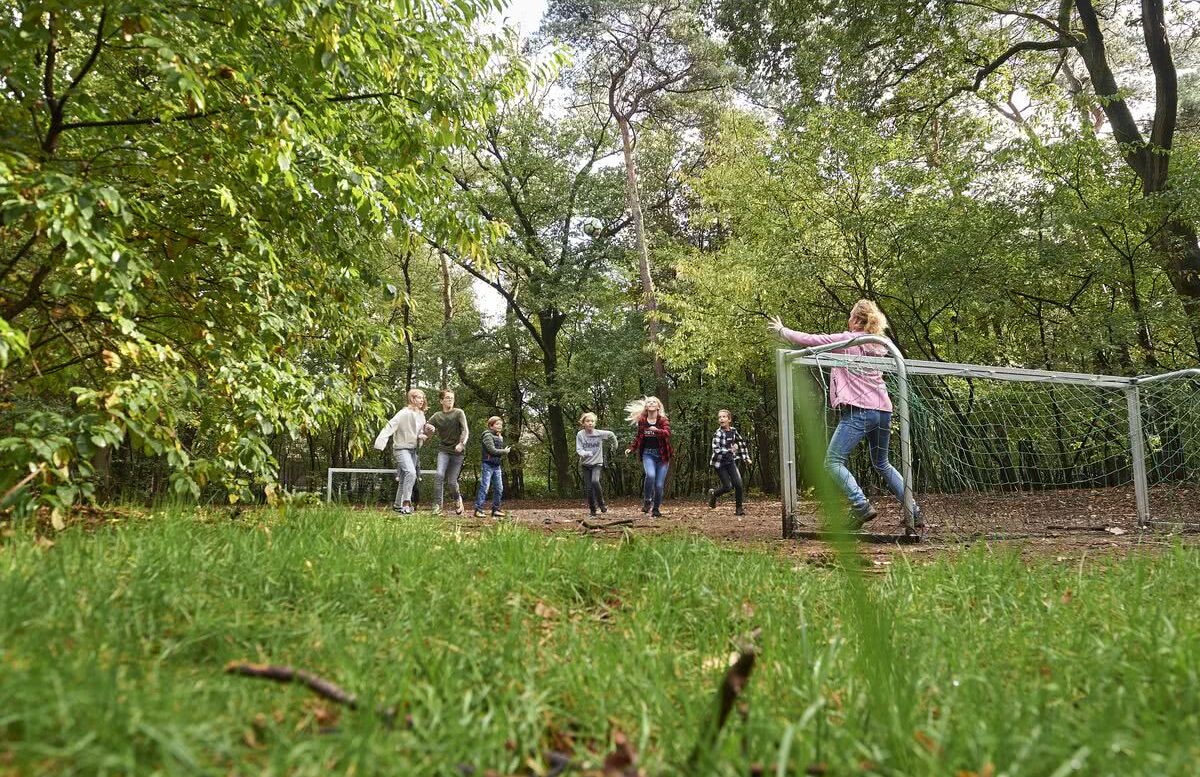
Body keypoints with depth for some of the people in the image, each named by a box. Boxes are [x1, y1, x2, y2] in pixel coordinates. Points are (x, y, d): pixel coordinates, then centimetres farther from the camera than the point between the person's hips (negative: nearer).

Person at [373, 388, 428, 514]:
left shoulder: (421, 416, 9)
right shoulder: (404, 413, -15)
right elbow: (390, 426, -23)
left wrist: (422, 436, -4)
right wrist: (380, 442, -35)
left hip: (413, 449, 8)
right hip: (401, 448, -8)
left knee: (404, 479, 14)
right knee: (411, 472, -26)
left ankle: (398, 504, 28)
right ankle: (406, 504, -23)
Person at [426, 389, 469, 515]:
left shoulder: (459, 413, -3)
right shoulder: (437, 416, 6)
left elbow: (465, 430, -11)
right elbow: (426, 430, 12)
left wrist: (462, 444, -29)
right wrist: (428, 428, -13)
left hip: (458, 452, -2)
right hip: (443, 450, 2)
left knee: (452, 482, 0)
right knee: (439, 475, -21)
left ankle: (457, 499, 32)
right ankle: (437, 505, -14)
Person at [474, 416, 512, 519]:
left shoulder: (500, 437, 16)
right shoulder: (487, 435, -10)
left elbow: (499, 450, 13)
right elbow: (492, 450, -19)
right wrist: (505, 452, -7)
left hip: (497, 466, 8)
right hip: (487, 465, -8)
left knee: (499, 488, 7)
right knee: (484, 487, -10)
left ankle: (496, 509, 16)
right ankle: (478, 509, -8)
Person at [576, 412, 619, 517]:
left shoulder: (600, 434, -8)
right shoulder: (580, 435, -8)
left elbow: (611, 435, 10)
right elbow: (578, 449, -11)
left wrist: (615, 446, 19)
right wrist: (585, 453, -31)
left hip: (597, 463, -1)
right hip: (585, 465, 1)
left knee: (595, 481, -26)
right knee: (588, 488, 0)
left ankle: (601, 503, -5)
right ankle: (592, 510, 15)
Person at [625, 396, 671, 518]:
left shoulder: (663, 420, -4)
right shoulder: (642, 421, 4)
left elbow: (668, 433, -22)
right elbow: (638, 437, 17)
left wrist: (657, 430, -40)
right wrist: (631, 448, 6)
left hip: (662, 455, -1)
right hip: (648, 454, 1)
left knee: (659, 484, -1)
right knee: (650, 475, -28)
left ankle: (656, 509, 19)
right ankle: (647, 501, -6)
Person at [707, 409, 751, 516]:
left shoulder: (733, 431, -2)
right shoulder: (718, 433, -19)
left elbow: (742, 442, 14)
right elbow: (716, 450, -29)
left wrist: (746, 457, 12)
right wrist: (730, 450, -37)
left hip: (730, 461, 5)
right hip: (719, 463, -4)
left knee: (738, 484, -8)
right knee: (728, 487, -4)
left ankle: (739, 508, 5)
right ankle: (713, 493, 27)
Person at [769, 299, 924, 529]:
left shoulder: (846, 340, -2)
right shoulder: (878, 345, 16)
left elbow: (808, 340, 2)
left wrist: (781, 330, 15)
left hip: (857, 411, -7)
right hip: (883, 410, 7)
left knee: (833, 461, -5)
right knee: (882, 464, 21)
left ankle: (862, 507, -20)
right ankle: (914, 512, 19)